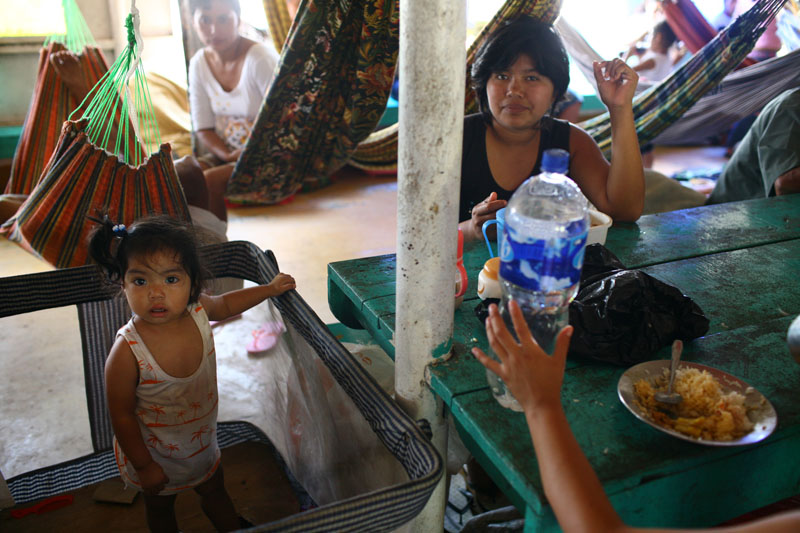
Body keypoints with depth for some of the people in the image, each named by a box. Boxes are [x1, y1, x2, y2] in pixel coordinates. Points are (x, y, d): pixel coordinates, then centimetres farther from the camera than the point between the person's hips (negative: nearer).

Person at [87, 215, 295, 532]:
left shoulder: (198, 311, -23)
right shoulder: (127, 352, -37)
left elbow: (226, 304, 3)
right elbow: (121, 415, -24)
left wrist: (270, 289, 8)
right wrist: (144, 467, -16)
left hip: (203, 440, 4)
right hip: (155, 453, -4)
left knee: (214, 492, 31)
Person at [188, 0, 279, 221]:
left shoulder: (260, 59, -17)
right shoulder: (199, 63, 3)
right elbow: (203, 128, 6)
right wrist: (228, 156, -11)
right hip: (226, 154, 6)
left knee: (209, 181, -28)